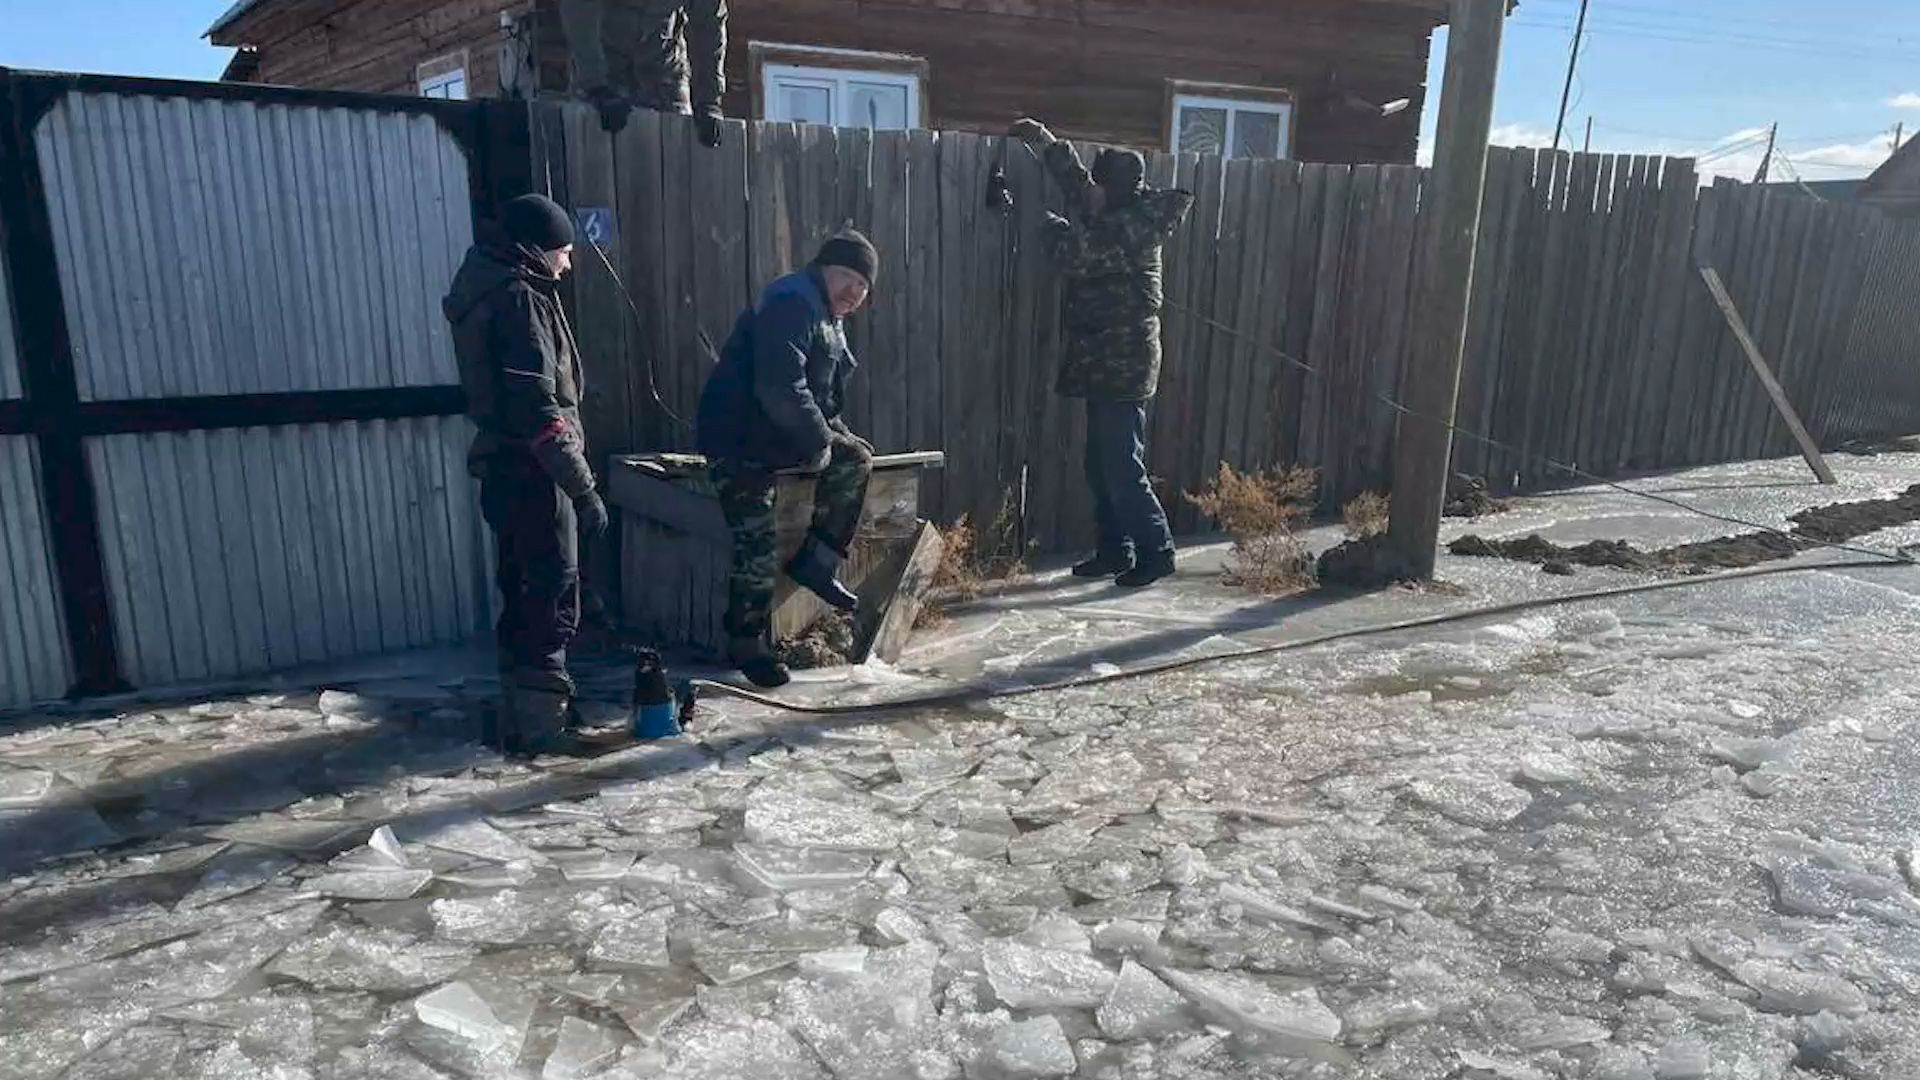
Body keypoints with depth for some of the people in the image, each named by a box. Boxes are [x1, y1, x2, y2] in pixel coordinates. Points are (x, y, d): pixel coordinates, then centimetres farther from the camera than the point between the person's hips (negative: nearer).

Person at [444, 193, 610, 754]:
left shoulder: (488, 288, 16)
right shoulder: (518, 299, -15)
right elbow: (538, 409, -22)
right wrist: (584, 489, -21)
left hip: (506, 470, 10)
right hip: (532, 474, -10)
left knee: (524, 592, 16)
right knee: (553, 596, -3)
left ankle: (524, 709, 27)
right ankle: (540, 722, 1)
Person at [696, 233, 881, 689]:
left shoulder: (830, 320, 16)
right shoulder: (791, 305, -17)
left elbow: (824, 395, 23)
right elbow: (781, 389, -28)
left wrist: (832, 432, 6)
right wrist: (819, 441, -18)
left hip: (783, 434, 10)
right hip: (737, 440, -9)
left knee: (857, 459, -1)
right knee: (759, 545, -11)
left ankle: (816, 561, 5)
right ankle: (745, 642, 6)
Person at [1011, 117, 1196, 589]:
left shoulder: (1128, 230, -15)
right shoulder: (1122, 221, 12)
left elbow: (1074, 255, -23)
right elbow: (1077, 186, 26)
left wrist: (1047, 221, -3)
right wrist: (1046, 142, 26)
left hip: (1122, 366, -10)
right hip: (1106, 364, 10)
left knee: (1122, 468, -6)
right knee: (1102, 466, 13)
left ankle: (1156, 550, 4)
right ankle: (1115, 550, 21)